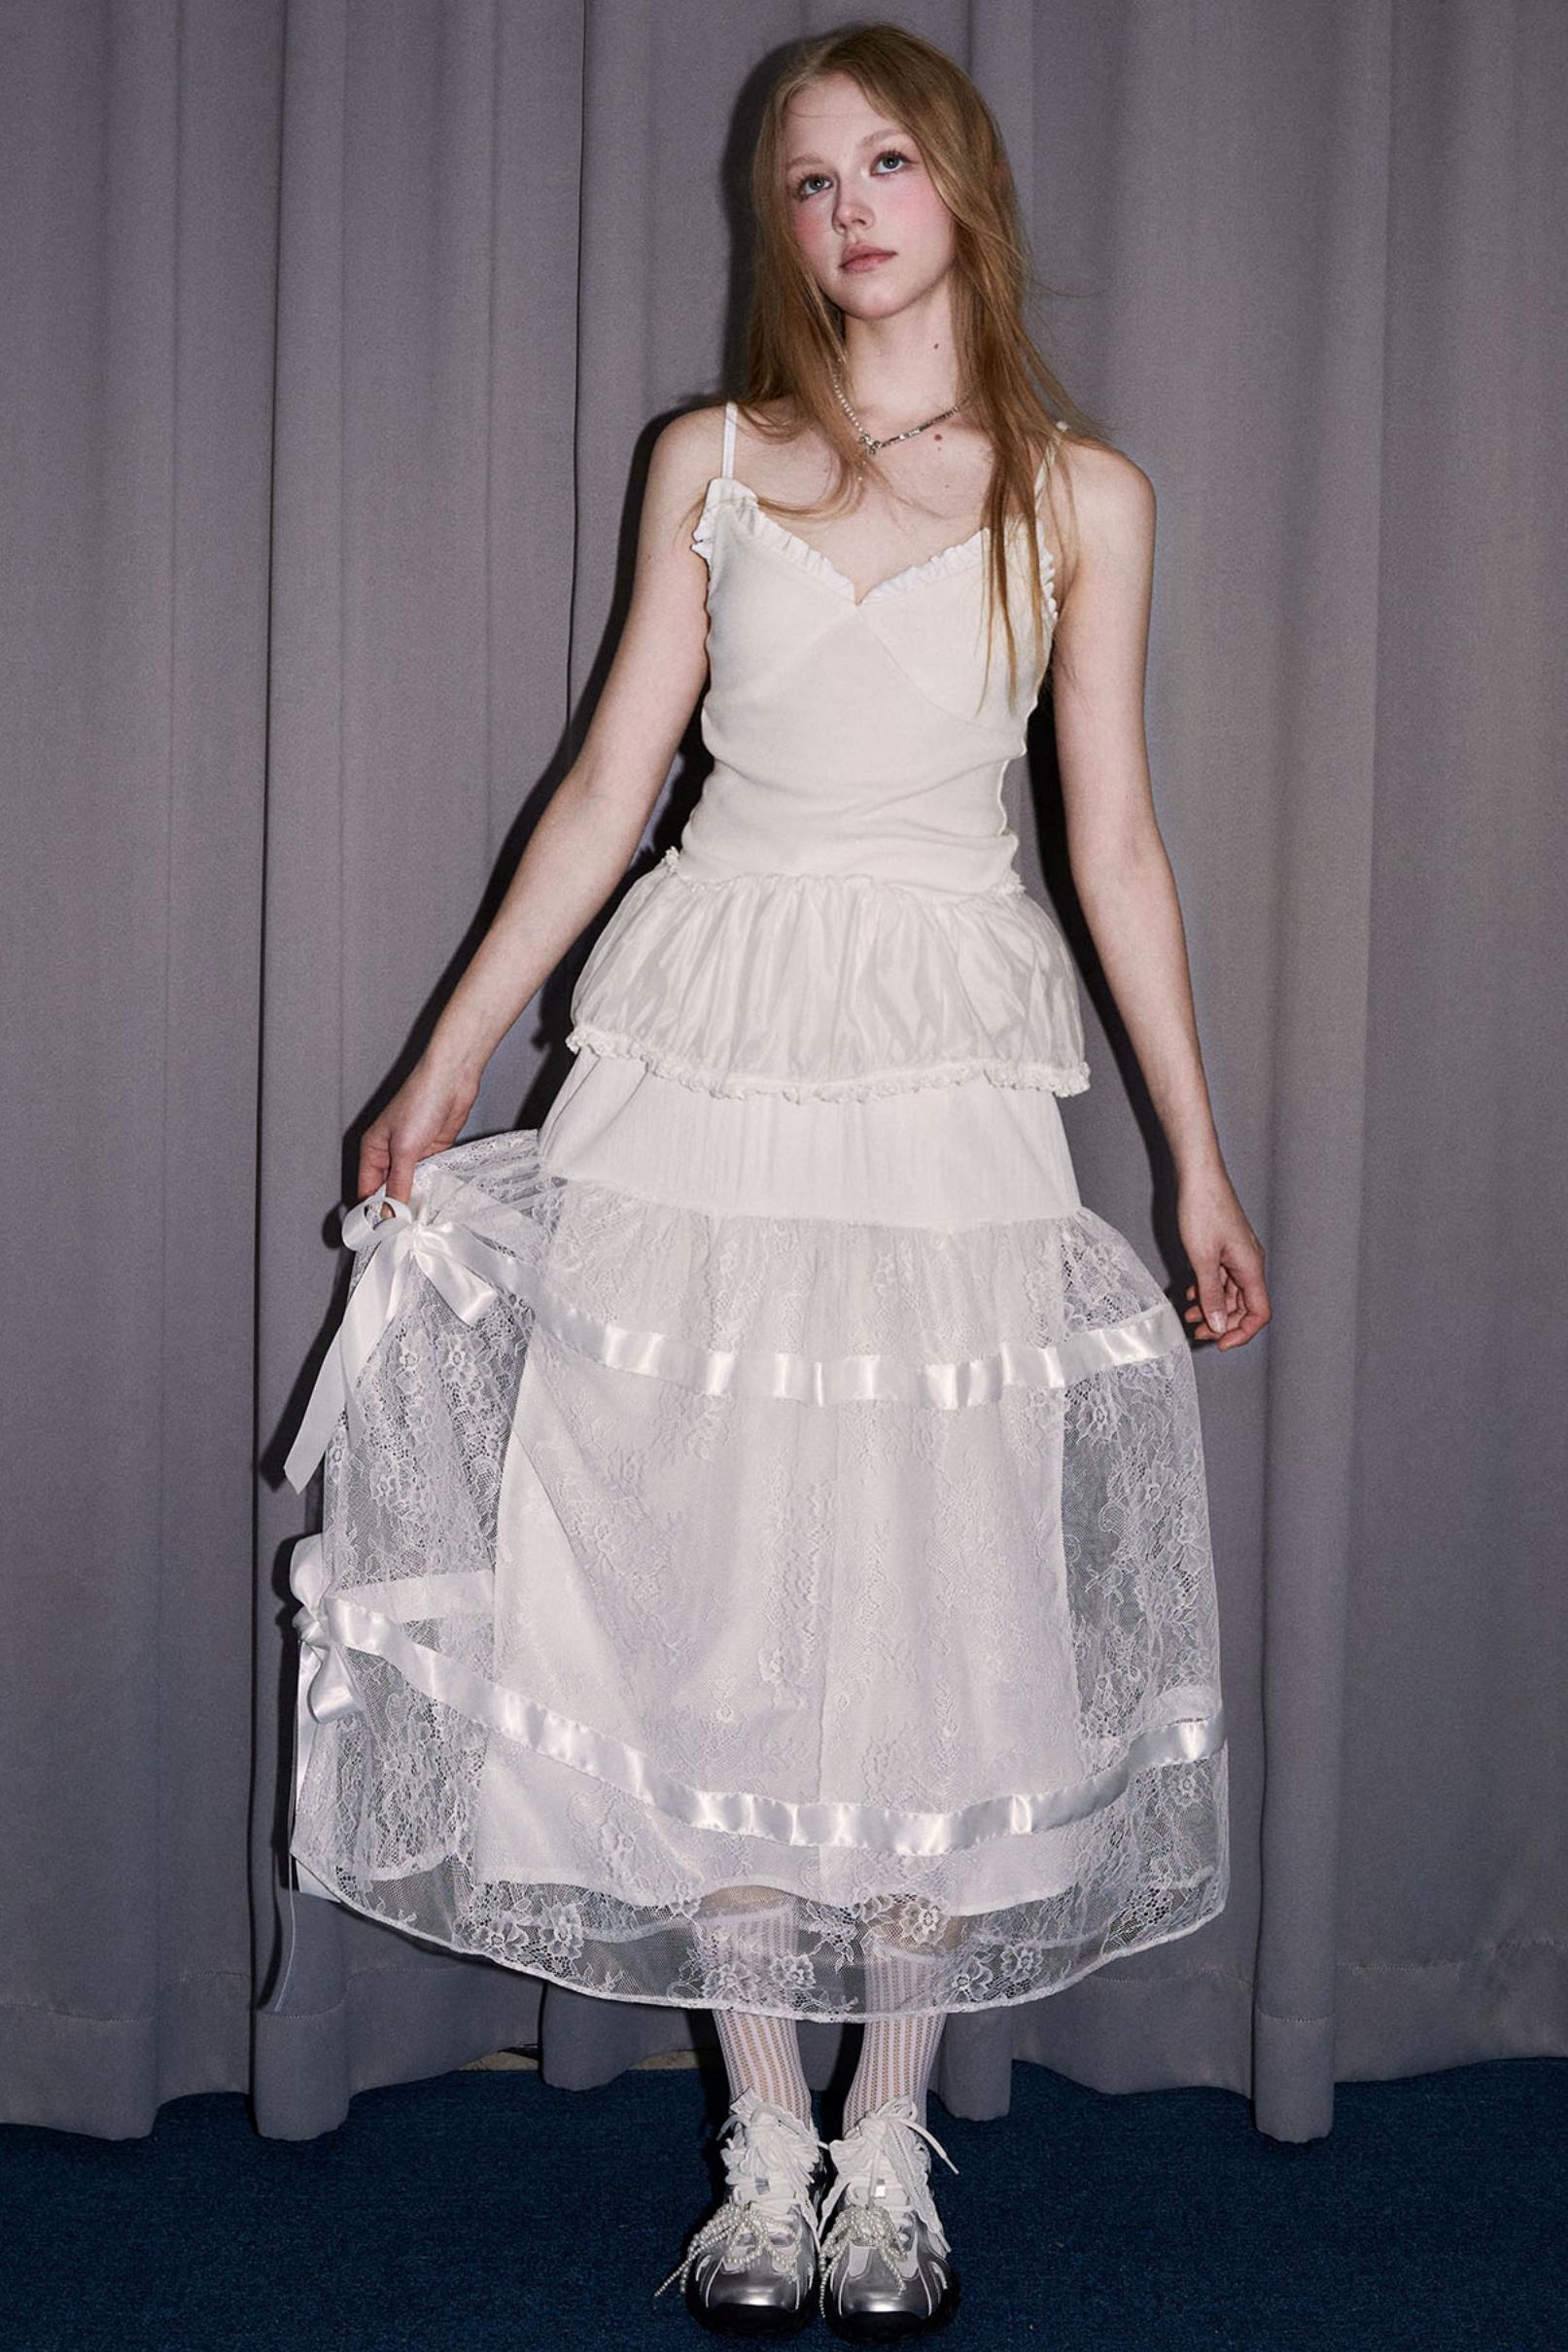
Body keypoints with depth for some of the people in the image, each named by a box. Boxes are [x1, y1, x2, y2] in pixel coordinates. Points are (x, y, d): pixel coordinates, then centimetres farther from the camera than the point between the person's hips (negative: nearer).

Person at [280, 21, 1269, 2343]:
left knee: (938, 1620, 2)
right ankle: (768, 2149, 17)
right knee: (709, 1608, 2)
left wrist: (1203, 1162, 7)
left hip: (948, 1091, -1)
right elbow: (608, 788, 9)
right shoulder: (710, 468, 8)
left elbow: (1116, 844, 7)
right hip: (710, 1062, 1)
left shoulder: (1082, 497, 5)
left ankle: (891, 2149, 18)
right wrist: (446, 1062, 8)